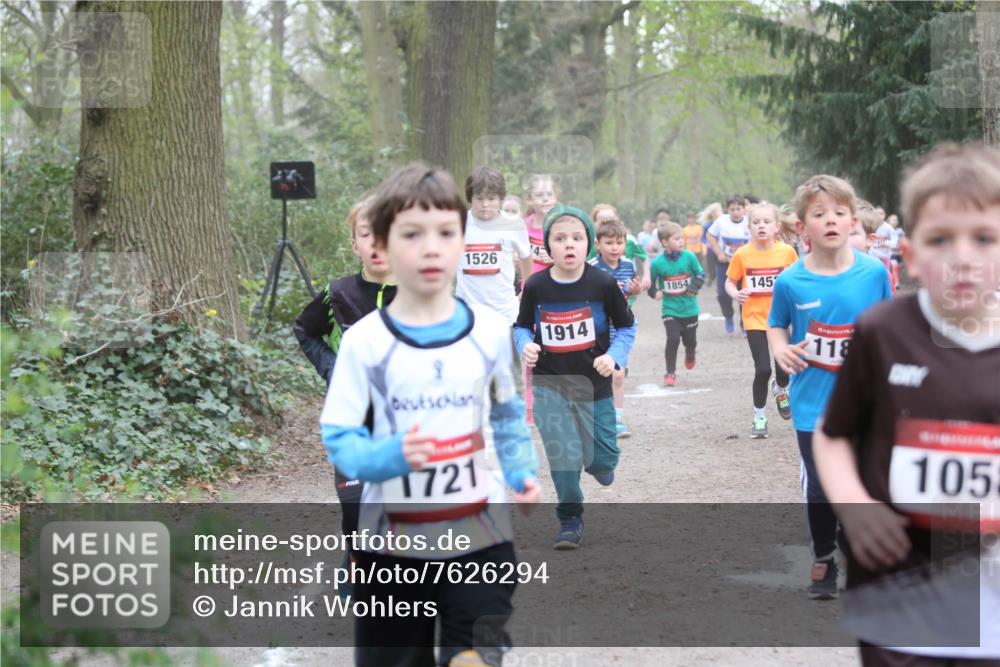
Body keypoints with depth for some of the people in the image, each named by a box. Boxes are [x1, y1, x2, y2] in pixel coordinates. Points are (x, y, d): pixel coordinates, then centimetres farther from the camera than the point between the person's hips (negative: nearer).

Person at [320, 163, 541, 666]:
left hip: (480, 535, 1)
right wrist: (390, 456, -27)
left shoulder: (490, 331, -1)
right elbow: (337, 437, -9)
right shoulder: (365, 341, -10)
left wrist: (522, 472, -1)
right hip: (393, 540, -1)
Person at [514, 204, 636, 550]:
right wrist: (526, 345, -15)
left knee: (601, 459, 6)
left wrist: (614, 355, -16)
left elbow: (626, 327, 0)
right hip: (550, 385, 0)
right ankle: (570, 519, 15)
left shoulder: (603, 284, -12)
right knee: (563, 457, -5)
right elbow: (522, 327, 6)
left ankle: (600, 462, 43)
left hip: (594, 386, 0)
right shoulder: (535, 286, -10)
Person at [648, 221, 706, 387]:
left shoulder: (689, 257, -9)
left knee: (690, 339, 14)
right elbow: (650, 282, 1)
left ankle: (690, 356, 51)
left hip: (689, 308, 2)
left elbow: (700, 274, 3)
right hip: (670, 309, -2)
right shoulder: (658, 263, -12)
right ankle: (670, 373, 1)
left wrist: (694, 287, -12)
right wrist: (655, 292, -18)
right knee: (673, 339, -14)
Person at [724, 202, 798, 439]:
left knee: (783, 369, -3)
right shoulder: (742, 255, -6)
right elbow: (729, 282, 4)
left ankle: (780, 390, 36)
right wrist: (736, 294, -17)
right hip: (755, 319, -1)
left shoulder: (787, 252, -4)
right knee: (763, 369, -7)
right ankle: (759, 417, 13)